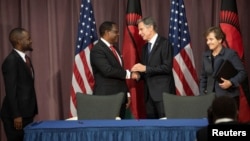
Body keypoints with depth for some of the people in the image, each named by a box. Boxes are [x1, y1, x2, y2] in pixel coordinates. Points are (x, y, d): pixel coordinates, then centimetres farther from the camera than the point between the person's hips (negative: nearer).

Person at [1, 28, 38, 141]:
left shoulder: (25, 59, 14)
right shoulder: (11, 60, -15)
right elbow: (10, 91, -18)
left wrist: (32, 110, 14)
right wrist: (16, 115, -20)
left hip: (27, 112, 9)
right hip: (16, 115, -9)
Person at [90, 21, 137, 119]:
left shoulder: (114, 49, 16)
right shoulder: (97, 50, -12)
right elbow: (108, 70, -24)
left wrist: (126, 94, 17)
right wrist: (129, 74, -15)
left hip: (119, 96, 8)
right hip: (106, 97, -8)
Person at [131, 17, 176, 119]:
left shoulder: (164, 43, -7)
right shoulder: (145, 47, 17)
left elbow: (167, 67, -16)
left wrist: (145, 68, -18)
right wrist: (139, 75, 0)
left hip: (163, 91, -7)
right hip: (149, 92, 7)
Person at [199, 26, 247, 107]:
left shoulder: (230, 54, -6)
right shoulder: (206, 55, 11)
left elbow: (242, 72, -7)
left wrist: (231, 82, -21)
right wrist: (202, 93, 8)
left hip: (228, 96, -4)